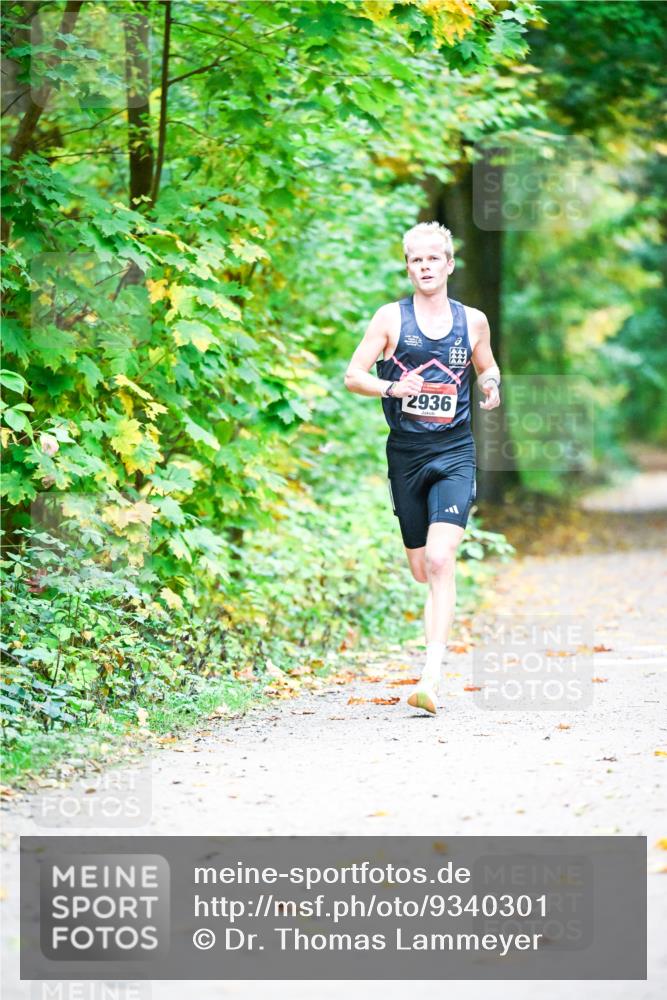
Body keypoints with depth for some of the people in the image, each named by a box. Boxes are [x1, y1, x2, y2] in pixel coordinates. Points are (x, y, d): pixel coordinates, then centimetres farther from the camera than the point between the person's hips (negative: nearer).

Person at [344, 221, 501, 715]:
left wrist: (492, 386, -2)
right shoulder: (391, 318, 2)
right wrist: (391, 386, -19)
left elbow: (488, 368, 22)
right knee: (422, 570, 8)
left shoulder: (473, 321, 6)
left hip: (455, 452, -1)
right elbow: (353, 375, 0)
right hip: (406, 452, 1)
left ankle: (432, 678, -22)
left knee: (441, 560, -17)